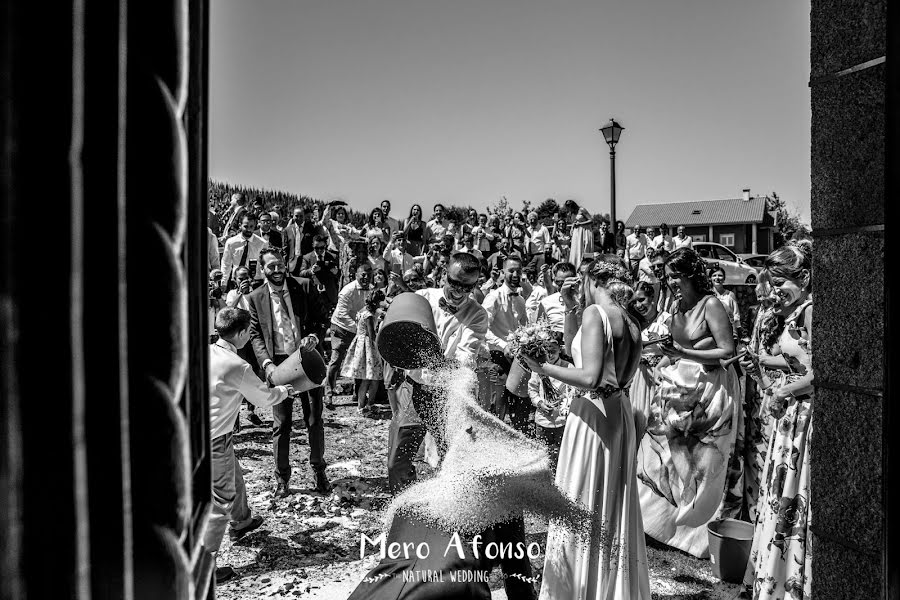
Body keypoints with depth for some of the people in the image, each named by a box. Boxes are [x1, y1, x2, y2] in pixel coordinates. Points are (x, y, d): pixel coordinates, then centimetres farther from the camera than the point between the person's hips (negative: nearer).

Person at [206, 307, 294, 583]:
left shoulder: (206, 351, -4)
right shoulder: (237, 367, -23)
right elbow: (264, 398, -8)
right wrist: (284, 391, 12)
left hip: (196, 433, 9)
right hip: (214, 441, -9)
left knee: (234, 477, 29)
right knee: (220, 502, 5)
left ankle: (241, 522, 53)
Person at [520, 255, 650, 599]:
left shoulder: (595, 312, -15)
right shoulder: (629, 321, 8)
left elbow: (589, 376, -25)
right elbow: (574, 347, 17)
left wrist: (542, 368, -16)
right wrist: (570, 307, 10)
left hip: (593, 414, -9)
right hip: (618, 414, 9)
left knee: (581, 509, 5)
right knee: (612, 510, 21)